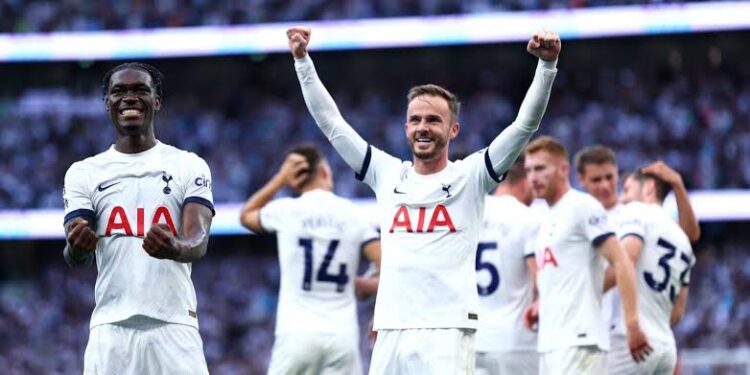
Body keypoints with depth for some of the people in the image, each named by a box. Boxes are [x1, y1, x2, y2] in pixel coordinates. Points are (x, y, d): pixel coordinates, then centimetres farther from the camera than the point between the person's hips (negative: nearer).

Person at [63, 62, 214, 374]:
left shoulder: (189, 166, 6)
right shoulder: (84, 172, 10)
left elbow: (199, 242, -7)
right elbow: (77, 259, 1)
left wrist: (176, 248, -32)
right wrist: (78, 247, -26)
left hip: (174, 326, -1)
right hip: (111, 328, 1)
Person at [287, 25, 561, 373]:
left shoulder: (470, 176, 5)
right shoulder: (387, 174, 14)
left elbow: (526, 123, -3)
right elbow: (330, 121, 17)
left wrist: (547, 64, -15)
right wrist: (303, 59, 13)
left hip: (447, 333, -4)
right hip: (391, 333, 4)